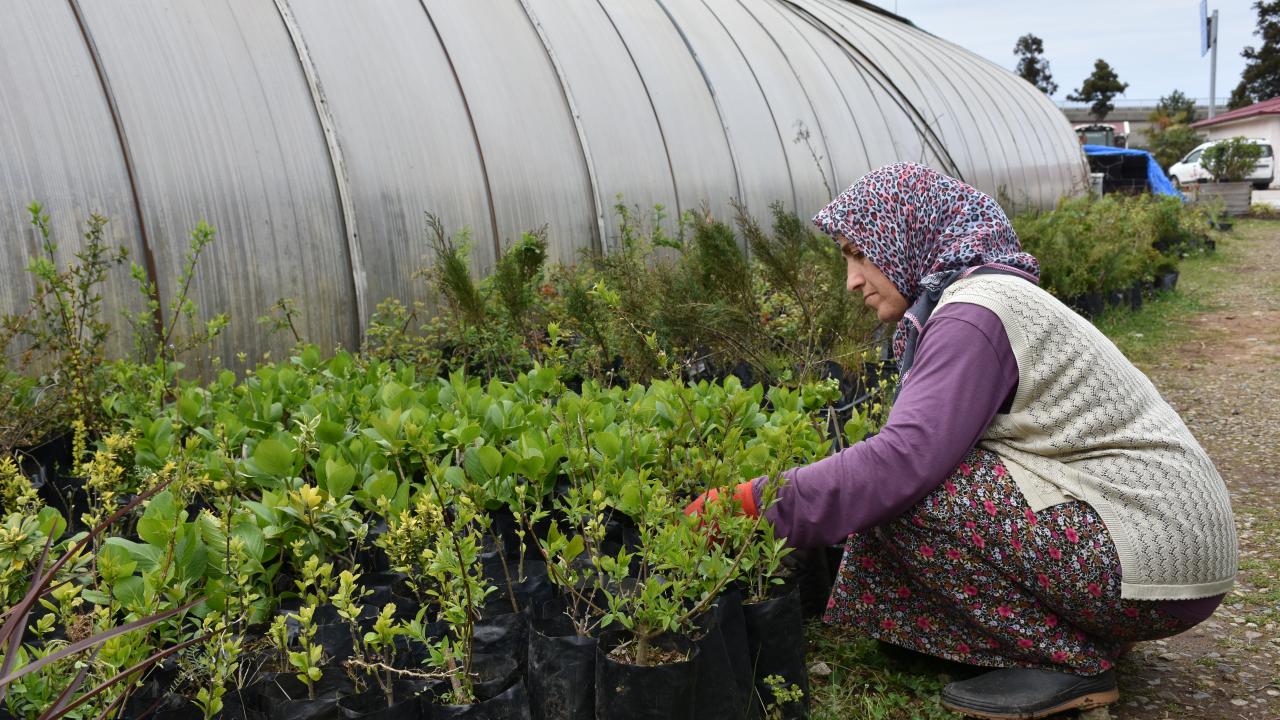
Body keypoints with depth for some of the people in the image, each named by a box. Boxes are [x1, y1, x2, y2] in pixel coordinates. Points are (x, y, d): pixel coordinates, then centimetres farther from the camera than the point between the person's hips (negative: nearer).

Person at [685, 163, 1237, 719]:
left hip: (1157, 564, -10)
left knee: (903, 497, -18)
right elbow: (932, 441, 13)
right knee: (893, 491, 10)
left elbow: (906, 458, -27)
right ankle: (1084, 632, 13)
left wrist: (754, 503, -22)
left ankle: (1067, 659, -5)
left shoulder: (974, 312, -17)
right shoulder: (992, 294, 14)